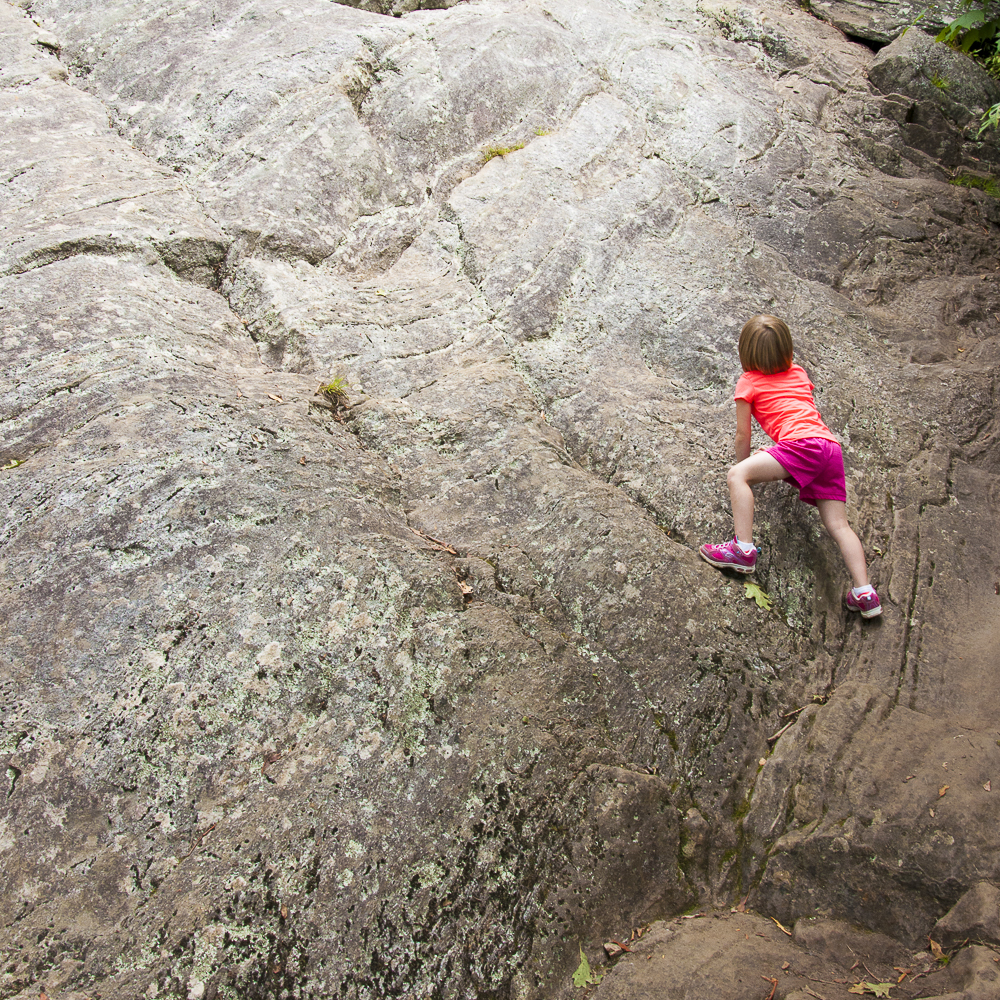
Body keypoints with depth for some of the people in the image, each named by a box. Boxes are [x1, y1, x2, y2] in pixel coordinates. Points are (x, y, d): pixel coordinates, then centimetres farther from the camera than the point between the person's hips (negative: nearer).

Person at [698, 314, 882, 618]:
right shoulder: (800, 373, 29)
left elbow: (743, 436, 13)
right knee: (839, 525, 4)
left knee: (737, 475, -11)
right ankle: (865, 593, -5)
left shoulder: (748, 382, 12)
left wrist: (744, 470, 29)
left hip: (803, 444, -7)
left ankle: (744, 549, -22)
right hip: (831, 447, 7)